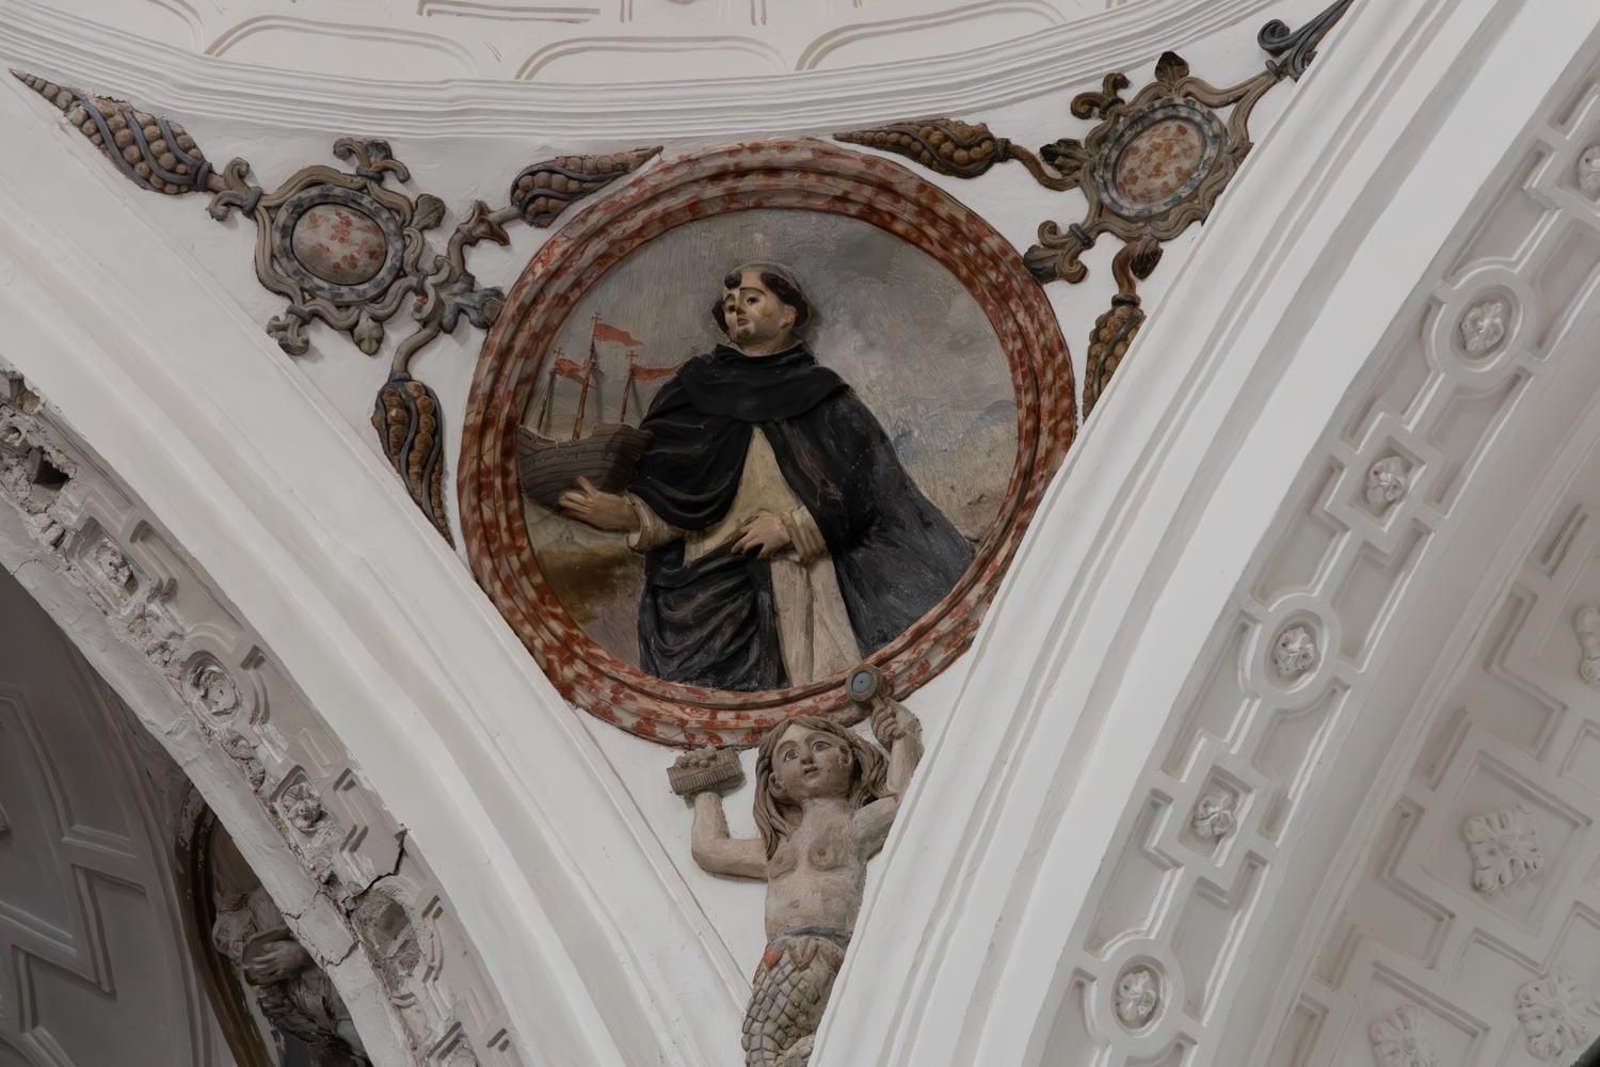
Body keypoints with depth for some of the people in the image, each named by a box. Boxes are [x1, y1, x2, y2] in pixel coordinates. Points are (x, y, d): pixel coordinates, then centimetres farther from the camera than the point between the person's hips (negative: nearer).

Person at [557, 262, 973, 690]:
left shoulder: (822, 395, 11)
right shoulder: (696, 388, 14)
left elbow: (861, 486, 4)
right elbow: (669, 491, 7)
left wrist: (791, 525, -7)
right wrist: (630, 515, -13)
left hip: (800, 580, -1)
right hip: (711, 586, 1)